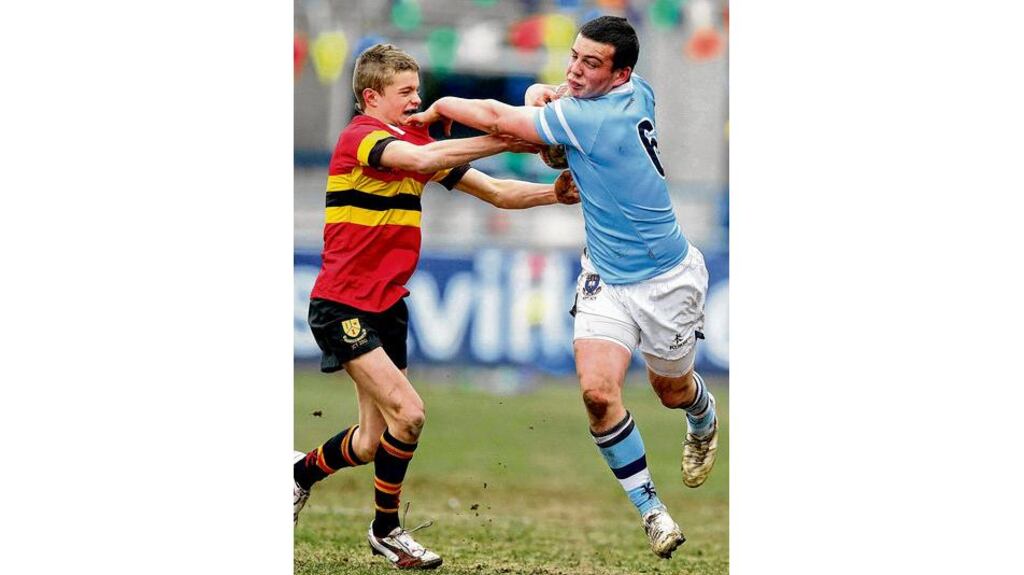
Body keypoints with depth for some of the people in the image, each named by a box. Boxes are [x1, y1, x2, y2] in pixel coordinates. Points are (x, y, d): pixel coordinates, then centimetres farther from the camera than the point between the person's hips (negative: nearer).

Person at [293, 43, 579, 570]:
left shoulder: (417, 140, 10)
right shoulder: (359, 137, -14)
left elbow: (496, 193, 8)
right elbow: (423, 160, -34)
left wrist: (553, 193, -9)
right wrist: (505, 142, -34)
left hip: (387, 306, 8)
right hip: (343, 306, -8)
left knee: (372, 444, 10)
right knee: (407, 415, -17)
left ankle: (302, 471, 39)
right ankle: (386, 530, 1)